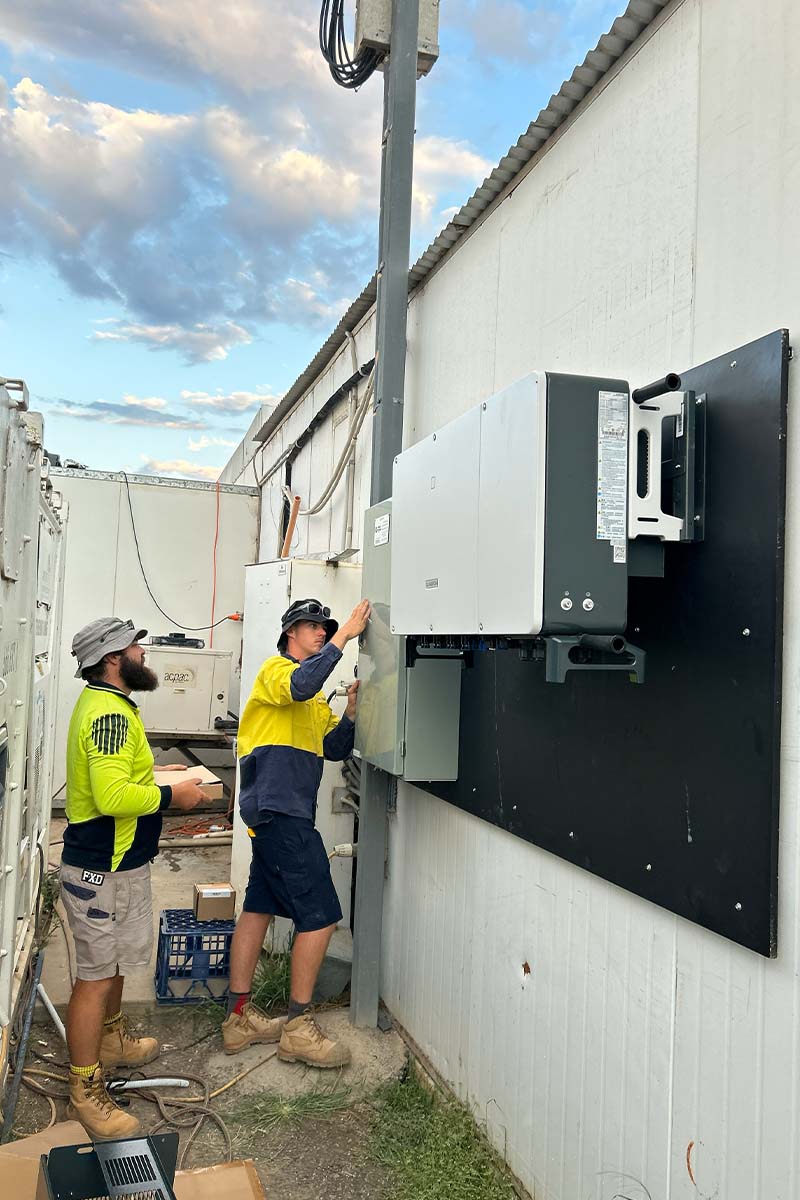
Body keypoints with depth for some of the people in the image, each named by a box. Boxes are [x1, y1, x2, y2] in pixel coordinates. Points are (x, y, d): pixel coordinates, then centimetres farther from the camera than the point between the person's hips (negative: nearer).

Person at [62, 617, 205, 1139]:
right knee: (96, 977, 2)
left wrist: (154, 773, 11)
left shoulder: (102, 703, 10)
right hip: (103, 870, -11)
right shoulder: (110, 712, -24)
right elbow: (113, 797, -33)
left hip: (117, 861, 11)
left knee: (115, 963, 26)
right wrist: (172, 796, -20)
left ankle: (112, 1041, 46)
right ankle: (87, 1094, 16)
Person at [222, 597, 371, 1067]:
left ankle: (240, 1016, 23)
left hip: (279, 813, 10)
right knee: (320, 916, -7)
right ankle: (299, 1028, 4)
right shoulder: (276, 669, -5)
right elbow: (299, 686, -29)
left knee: (259, 907, 14)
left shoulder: (317, 701, 23)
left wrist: (351, 712, -1)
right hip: (280, 810, -10)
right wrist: (346, 635, -27)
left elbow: (335, 749, 16)